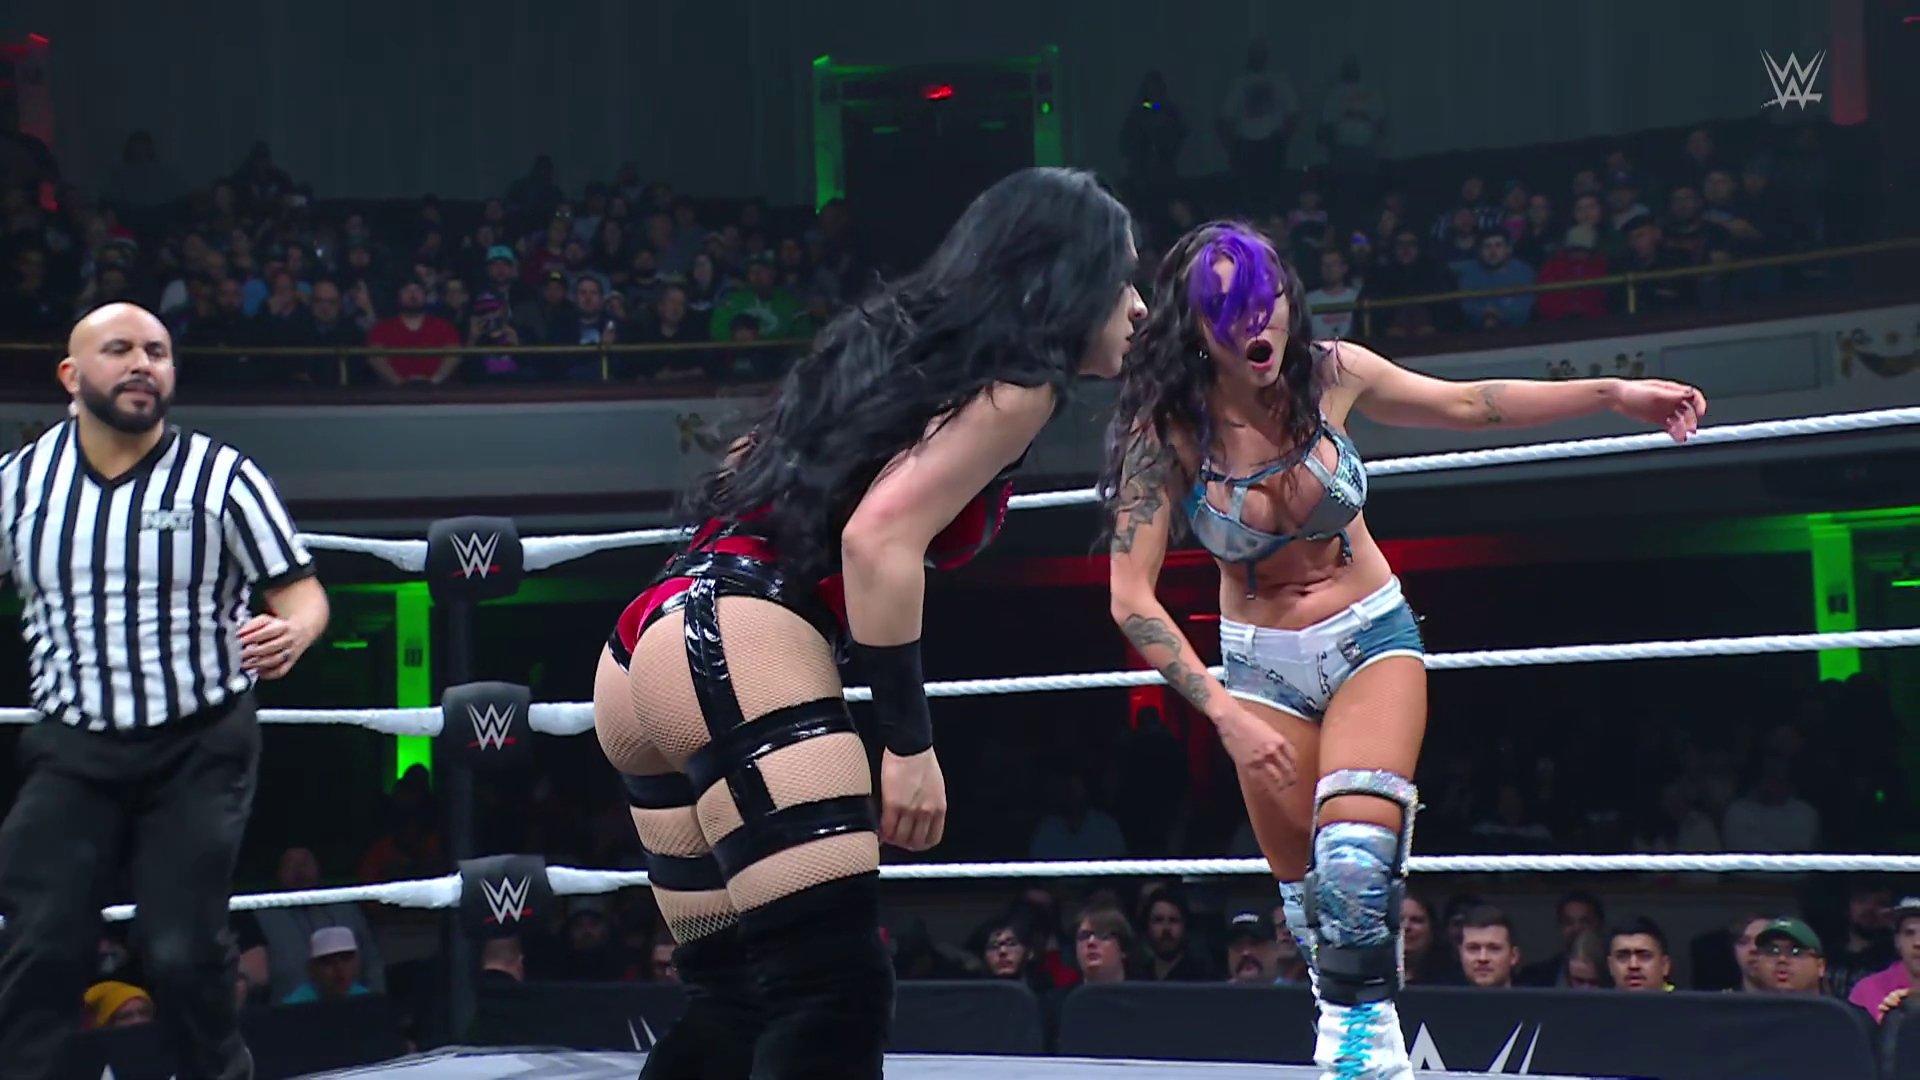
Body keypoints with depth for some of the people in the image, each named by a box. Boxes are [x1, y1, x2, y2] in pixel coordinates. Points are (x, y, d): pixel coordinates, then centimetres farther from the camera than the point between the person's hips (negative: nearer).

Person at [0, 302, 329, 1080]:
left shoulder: (221, 476, -6)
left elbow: (301, 591, -5)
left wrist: (291, 633, -28)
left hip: (200, 747, -2)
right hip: (71, 750, 2)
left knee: (185, 953, -3)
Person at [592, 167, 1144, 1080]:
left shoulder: (912, 342, 25)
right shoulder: (1017, 383, -1)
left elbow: (755, 467, 29)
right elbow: (880, 539, -14)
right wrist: (910, 742, -12)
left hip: (654, 643, 10)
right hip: (737, 645, -10)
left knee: (734, 998, 15)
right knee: (837, 995, -14)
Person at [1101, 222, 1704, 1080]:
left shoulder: (1330, 373, -12)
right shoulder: (1165, 431, -18)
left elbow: (1466, 405, 5)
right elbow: (1133, 599, -19)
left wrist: (1614, 394, 3)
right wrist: (1224, 712, -27)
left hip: (1372, 635, 0)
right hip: (1261, 663, 0)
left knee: (1354, 861, -23)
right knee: (1307, 890, 3)